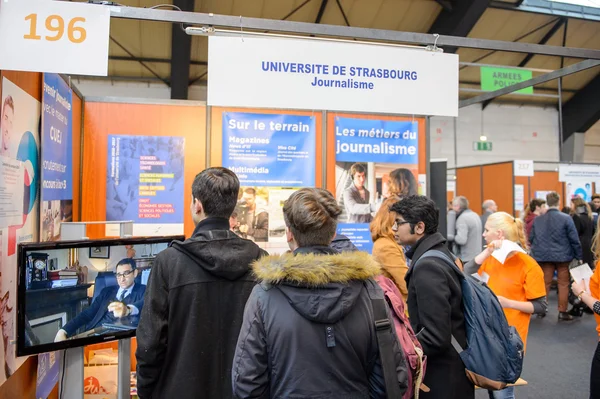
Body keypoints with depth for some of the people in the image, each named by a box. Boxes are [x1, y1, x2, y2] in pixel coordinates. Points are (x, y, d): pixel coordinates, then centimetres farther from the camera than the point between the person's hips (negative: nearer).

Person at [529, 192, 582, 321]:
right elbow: (574, 239, -8)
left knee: (545, 283, 10)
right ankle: (562, 312, 12)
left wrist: (536, 252, 17)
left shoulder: (537, 219, 1)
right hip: (562, 256, -3)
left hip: (544, 256, 3)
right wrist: (579, 256, 0)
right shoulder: (566, 218, -10)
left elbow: (531, 238, 5)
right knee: (563, 283, 8)